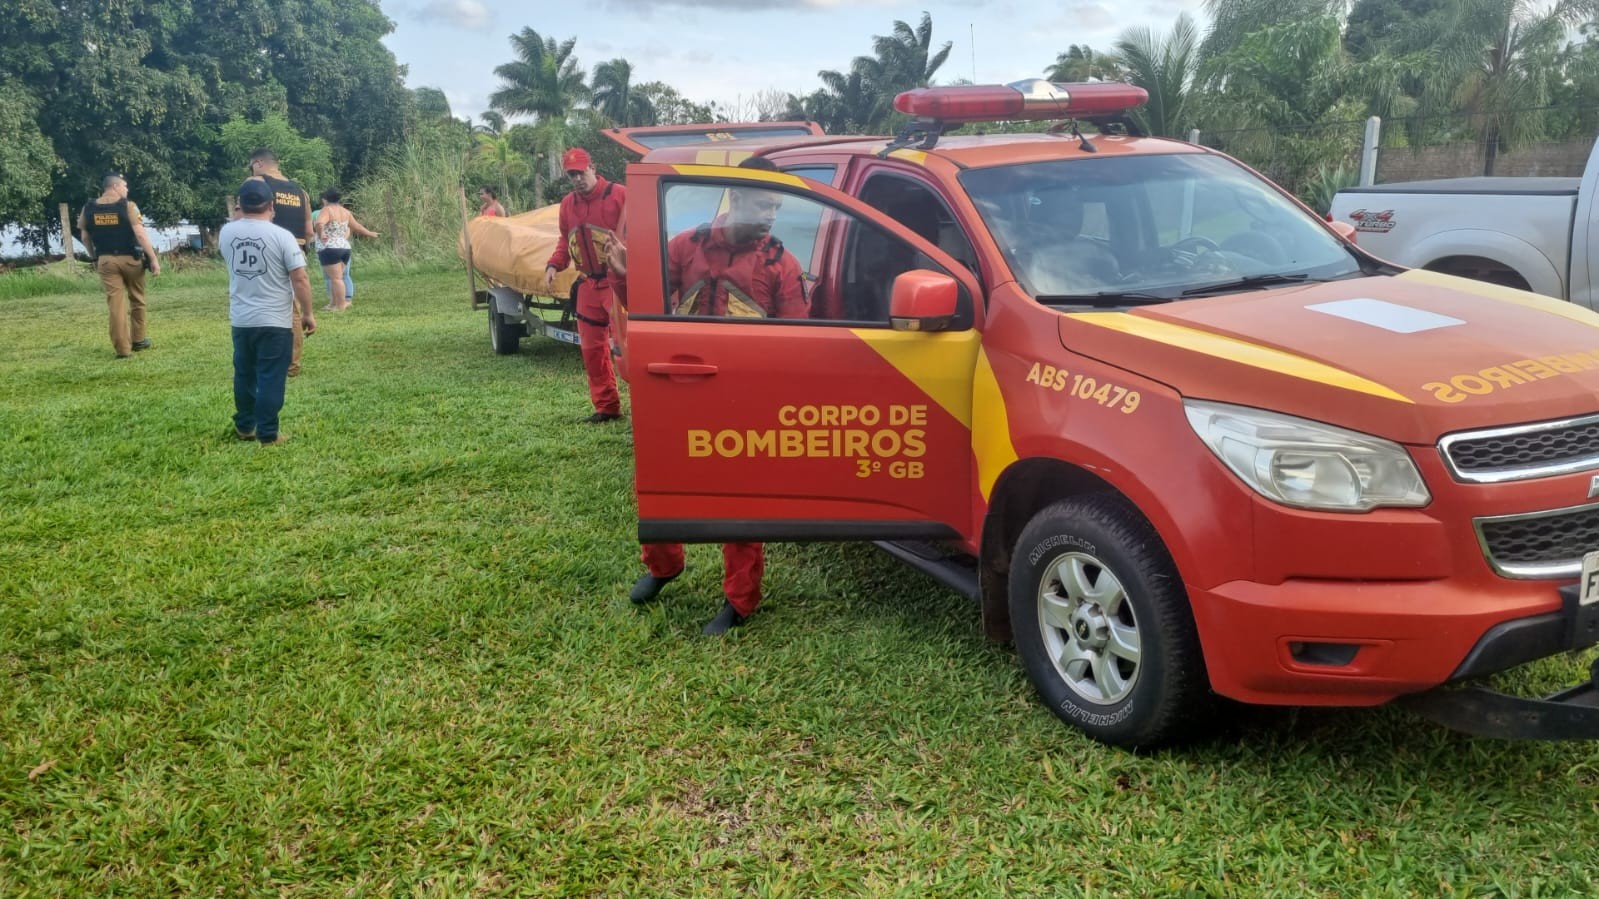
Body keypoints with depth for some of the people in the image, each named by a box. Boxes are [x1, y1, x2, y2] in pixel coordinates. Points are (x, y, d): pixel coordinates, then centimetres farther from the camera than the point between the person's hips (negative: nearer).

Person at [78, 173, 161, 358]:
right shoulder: (128, 206, -9)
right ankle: (138, 340, 25)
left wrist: (94, 258, 22)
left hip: (106, 261, 2)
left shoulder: (89, 208, 3)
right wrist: (153, 258, -15)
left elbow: (84, 236, 9)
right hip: (130, 259, -2)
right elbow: (140, 233, -16)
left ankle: (122, 348, -2)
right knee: (136, 300, 16)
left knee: (116, 304, 1)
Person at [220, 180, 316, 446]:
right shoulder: (281, 236, -13)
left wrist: (241, 216, 25)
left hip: (240, 320, 5)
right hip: (275, 322, -5)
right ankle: (267, 434, 4)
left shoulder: (227, 232, 1)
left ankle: (244, 427, 30)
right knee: (270, 378, 1)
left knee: (244, 374, 19)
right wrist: (308, 314, -3)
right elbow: (300, 279, -13)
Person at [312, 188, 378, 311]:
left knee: (336, 278, -6)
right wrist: (369, 233, 37)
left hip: (329, 249, -8)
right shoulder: (345, 212, 12)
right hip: (344, 248, 8)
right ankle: (333, 303, 17)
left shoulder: (327, 210, -9)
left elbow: (319, 223, -29)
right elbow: (357, 227, 23)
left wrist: (320, 235, -14)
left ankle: (341, 305, -6)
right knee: (335, 277, 14)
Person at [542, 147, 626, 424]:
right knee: (592, 348, 9)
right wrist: (554, 265, 5)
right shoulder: (567, 204, 12)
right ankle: (606, 407, 18)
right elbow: (565, 240, 20)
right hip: (588, 284, 7)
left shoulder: (619, 195, -9)